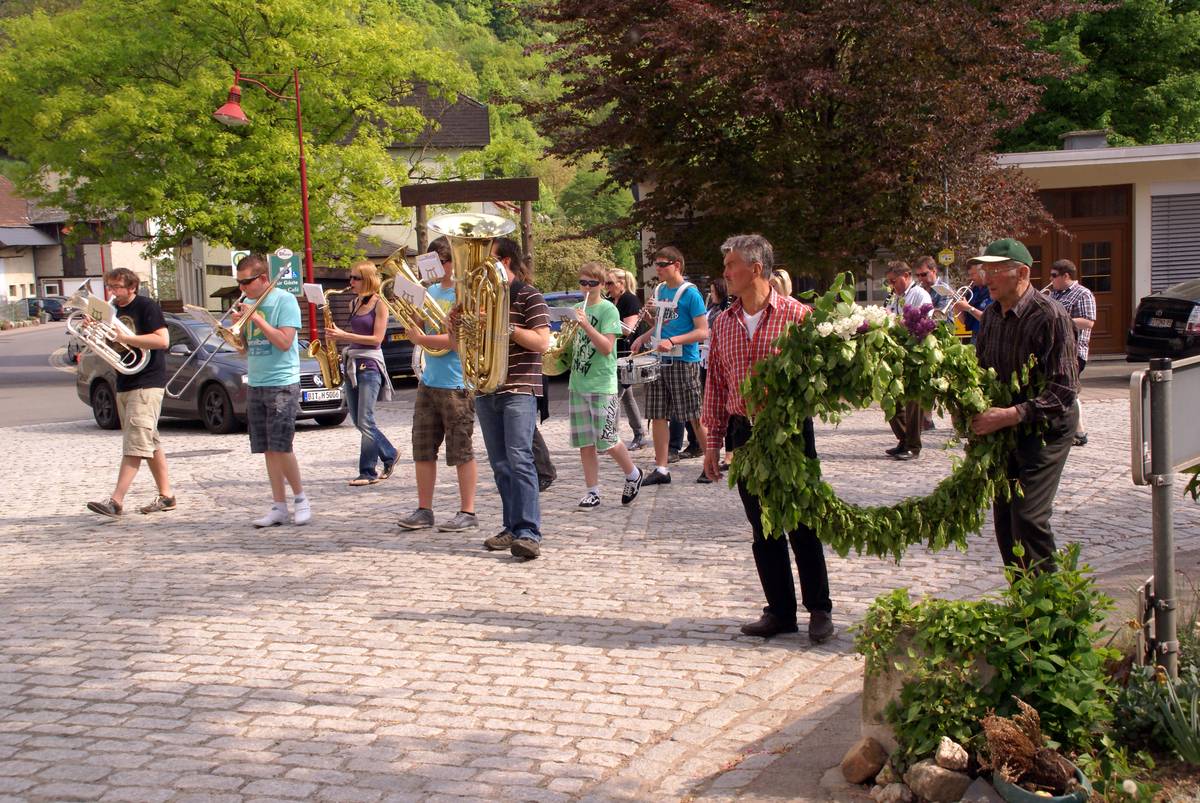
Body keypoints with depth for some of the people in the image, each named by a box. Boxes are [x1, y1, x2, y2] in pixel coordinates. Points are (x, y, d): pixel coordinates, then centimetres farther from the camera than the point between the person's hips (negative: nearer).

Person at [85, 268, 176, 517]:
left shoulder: (146, 307, -7)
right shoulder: (114, 311, 16)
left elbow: (162, 340, -18)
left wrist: (125, 337, -22)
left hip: (147, 384, -9)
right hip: (124, 384, 9)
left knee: (135, 444, -13)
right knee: (150, 443, 11)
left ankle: (116, 500, -20)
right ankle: (166, 495, 15)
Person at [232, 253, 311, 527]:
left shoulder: (285, 300, -7)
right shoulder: (249, 304, 12)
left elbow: (284, 342, -16)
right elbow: (243, 348, 16)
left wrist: (257, 318, -15)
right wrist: (238, 325, -2)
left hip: (282, 384, -6)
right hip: (255, 385, 7)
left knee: (280, 447, -10)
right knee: (268, 450, 5)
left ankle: (300, 498, 7)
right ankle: (279, 507, 10)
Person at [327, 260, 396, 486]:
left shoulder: (379, 304, -6)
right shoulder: (354, 304, 14)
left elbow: (377, 338, -12)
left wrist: (344, 335, -16)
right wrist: (337, 337, 6)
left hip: (370, 365, -8)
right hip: (351, 363, 8)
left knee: (365, 421, -11)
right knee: (358, 421, 9)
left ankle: (368, 472, -4)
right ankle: (389, 455, 24)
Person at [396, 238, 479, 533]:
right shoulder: (430, 291, 14)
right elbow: (417, 335, 16)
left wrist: (424, 338, -23)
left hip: (457, 384, -7)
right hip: (428, 382, 7)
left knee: (461, 451, -1)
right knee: (423, 449, 8)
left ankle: (467, 513, 7)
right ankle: (423, 510, 16)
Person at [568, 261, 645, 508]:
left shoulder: (608, 309, -7)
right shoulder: (577, 309, 12)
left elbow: (607, 347, -17)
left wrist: (586, 325, -25)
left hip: (602, 385, -6)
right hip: (577, 383, 6)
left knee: (605, 440, -5)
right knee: (584, 442, 6)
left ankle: (633, 475, 18)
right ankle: (593, 492, 13)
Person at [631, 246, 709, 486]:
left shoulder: (690, 293, -9)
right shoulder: (659, 290, 12)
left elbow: (703, 332, -13)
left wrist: (673, 341, -23)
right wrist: (645, 337, 6)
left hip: (684, 362, -7)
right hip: (658, 360, 7)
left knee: (695, 417, -1)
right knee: (657, 415, 6)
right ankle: (661, 469, 12)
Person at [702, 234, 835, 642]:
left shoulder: (797, 314, -6)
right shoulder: (724, 322, 9)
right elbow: (716, 384, 13)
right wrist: (713, 442, 10)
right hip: (744, 432, 5)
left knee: (801, 525, 2)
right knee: (763, 528, 9)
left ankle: (819, 610, 15)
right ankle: (780, 611, 18)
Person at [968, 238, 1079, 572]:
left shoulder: (1050, 315, -18)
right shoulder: (991, 313, 5)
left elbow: (1064, 391, -21)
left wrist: (1010, 415, -27)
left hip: (1046, 428, -7)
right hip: (1004, 429, 7)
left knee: (1028, 517, -15)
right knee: (1004, 516, 9)